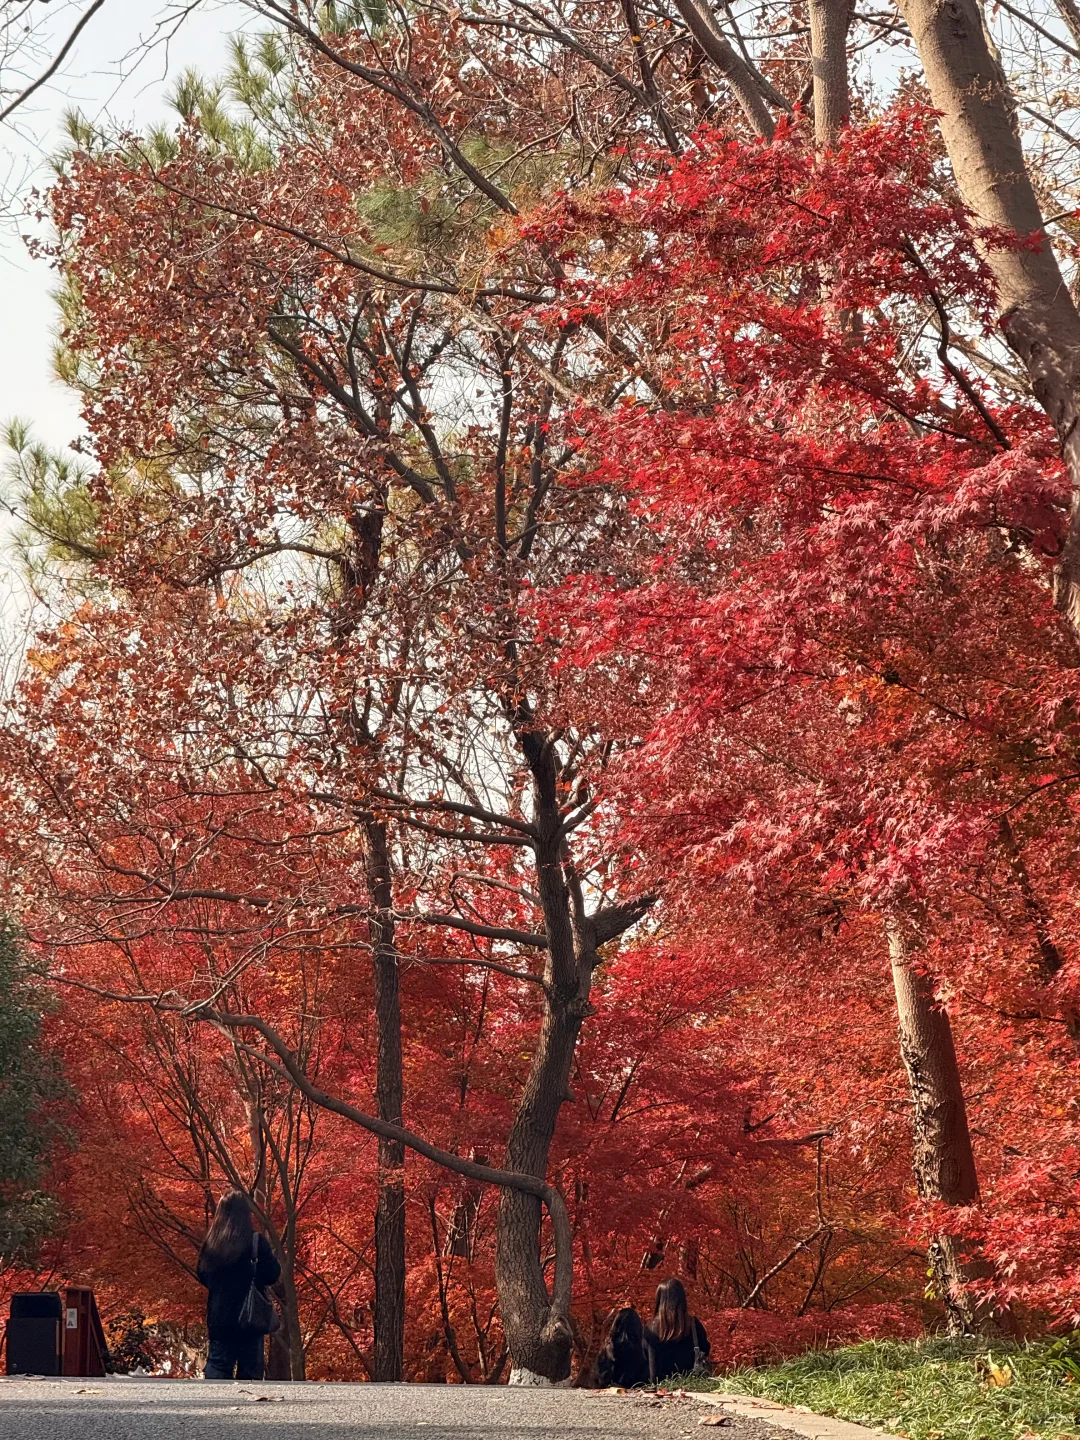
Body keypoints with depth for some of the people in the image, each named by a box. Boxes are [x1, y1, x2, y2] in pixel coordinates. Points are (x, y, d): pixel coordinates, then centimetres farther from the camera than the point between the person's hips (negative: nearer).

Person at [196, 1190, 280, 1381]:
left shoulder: (211, 1242, 2)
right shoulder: (256, 1241, -11)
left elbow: (202, 1276, 12)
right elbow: (272, 1275, -8)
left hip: (218, 1317, 3)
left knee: (218, 1366, 8)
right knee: (249, 1371, 5)